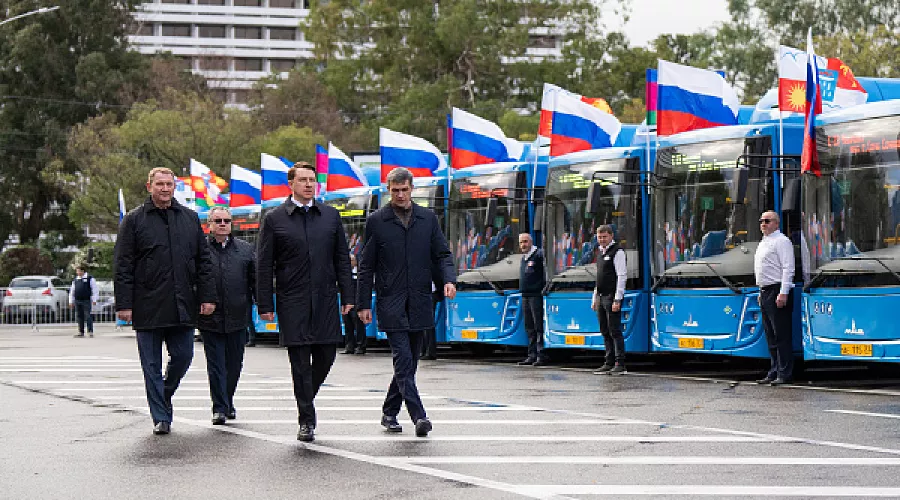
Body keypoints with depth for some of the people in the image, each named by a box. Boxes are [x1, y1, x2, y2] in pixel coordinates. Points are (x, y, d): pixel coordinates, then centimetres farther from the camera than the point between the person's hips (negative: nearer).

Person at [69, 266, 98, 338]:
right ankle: (81, 332, 9)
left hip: (86, 301, -5)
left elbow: (95, 289, -1)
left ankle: (90, 331, -5)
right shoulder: (75, 280, 16)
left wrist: (94, 299, -7)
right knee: (79, 317, 5)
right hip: (77, 301, 5)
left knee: (87, 316, -8)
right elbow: (72, 291, 21)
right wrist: (71, 301, 16)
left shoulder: (89, 278, 1)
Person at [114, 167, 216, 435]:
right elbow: (123, 266, 0)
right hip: (148, 307, -3)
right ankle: (161, 417, 8)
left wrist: (207, 296, 5)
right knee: (152, 365, 1)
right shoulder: (134, 220, 2)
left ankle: (164, 395, 30)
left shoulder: (190, 218, 12)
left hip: (183, 307, 3)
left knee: (183, 356, 4)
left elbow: (204, 260, 13)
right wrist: (124, 304, -7)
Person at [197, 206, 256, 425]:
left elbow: (256, 281, 11)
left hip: (237, 318, 3)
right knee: (216, 364, -1)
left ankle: (227, 402, 30)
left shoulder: (245, 249, 9)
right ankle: (219, 408, 3)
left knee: (234, 364, 11)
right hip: (210, 319, -3)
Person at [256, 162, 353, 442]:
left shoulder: (330, 216, 10)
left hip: (325, 299, 3)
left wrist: (347, 296, 5)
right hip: (292, 302, -3)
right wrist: (265, 305, -4)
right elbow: (264, 266, 1)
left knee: (326, 355, 4)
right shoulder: (274, 220, 2)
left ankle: (306, 397, 31)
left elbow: (342, 259, 12)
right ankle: (306, 420, 6)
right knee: (300, 361, -2)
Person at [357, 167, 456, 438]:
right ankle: (419, 416, -19)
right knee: (403, 360, -13)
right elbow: (366, 266, 4)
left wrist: (449, 279, -9)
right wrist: (364, 303, 0)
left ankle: (389, 413, 23)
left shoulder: (428, 218, 10)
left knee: (408, 361, 10)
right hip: (391, 304, -4)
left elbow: (442, 254, 11)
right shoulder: (376, 221, 2)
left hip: (419, 302, 4)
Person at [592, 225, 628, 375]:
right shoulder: (600, 252, 17)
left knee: (615, 331, -8)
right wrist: (594, 298, 19)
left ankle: (620, 364, -5)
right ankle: (609, 363, 13)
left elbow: (622, 276, -14)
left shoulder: (617, 251, -9)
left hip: (612, 297, -8)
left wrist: (617, 300, -19)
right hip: (601, 297, 8)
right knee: (605, 332, 9)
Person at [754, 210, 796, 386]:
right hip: (765, 292, 10)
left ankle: (784, 374, -7)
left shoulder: (781, 241, -8)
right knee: (771, 337, 11)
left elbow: (788, 268, -15)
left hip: (777, 292, -10)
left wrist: (783, 293, -22)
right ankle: (774, 373, 15)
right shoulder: (763, 243, 21)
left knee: (782, 336, -8)